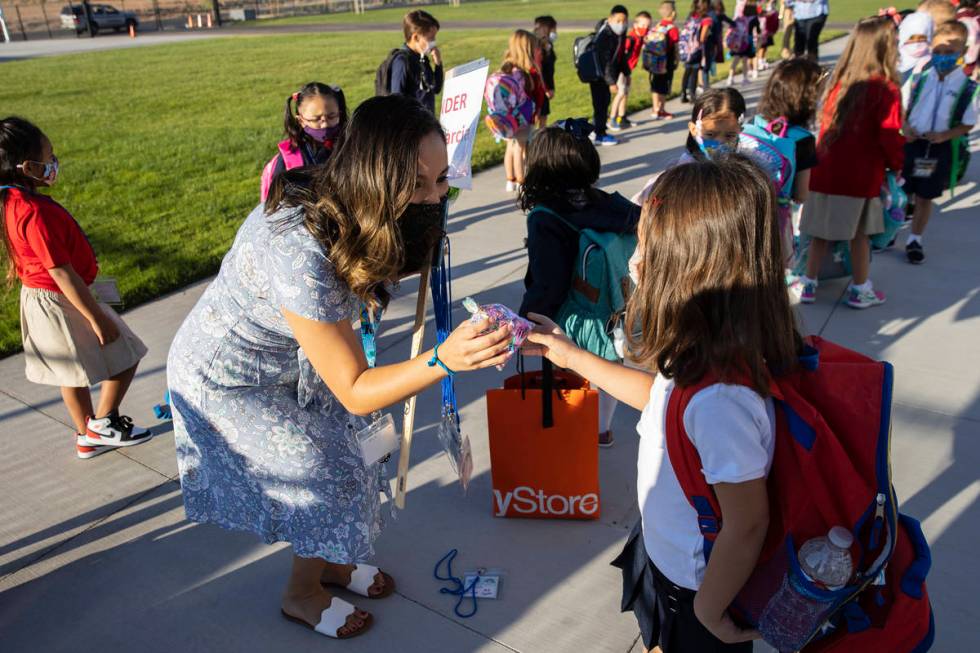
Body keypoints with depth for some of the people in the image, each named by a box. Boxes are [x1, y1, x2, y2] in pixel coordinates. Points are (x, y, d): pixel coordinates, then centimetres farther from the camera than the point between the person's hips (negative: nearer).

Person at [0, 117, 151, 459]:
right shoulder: (35, 212, -29)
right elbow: (61, 273, -27)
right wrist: (97, 318, -22)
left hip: (37, 299, 10)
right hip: (62, 303, -10)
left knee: (75, 373, 22)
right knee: (125, 356, 6)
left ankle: (87, 437, 36)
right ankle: (104, 423, 20)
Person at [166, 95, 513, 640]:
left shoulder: (348, 214, -19)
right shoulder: (302, 258, -43)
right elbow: (355, 391, -36)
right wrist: (443, 360, -48)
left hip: (283, 358, 7)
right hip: (230, 383, -7)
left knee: (333, 457, 14)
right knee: (328, 478, 3)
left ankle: (324, 560, 43)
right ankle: (304, 596, 31)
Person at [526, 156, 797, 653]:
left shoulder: (720, 397, -41)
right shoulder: (708, 353, -13)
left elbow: (747, 524, -31)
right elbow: (662, 395, 7)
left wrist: (711, 612, -14)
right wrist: (572, 357, 8)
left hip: (696, 588, -7)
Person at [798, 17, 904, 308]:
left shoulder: (839, 82, 4)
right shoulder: (886, 90, -12)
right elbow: (890, 138, -10)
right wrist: (898, 164, 7)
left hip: (824, 171, 4)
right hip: (861, 177, -4)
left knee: (821, 232, 13)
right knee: (859, 234, 11)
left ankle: (809, 284, 20)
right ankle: (860, 290, 23)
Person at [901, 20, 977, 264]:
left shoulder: (968, 86, -9)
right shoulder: (919, 77, -4)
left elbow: (967, 124, -3)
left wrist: (945, 135, -19)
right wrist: (905, 127, -12)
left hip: (940, 148, -1)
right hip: (910, 142, 1)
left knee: (925, 197, 10)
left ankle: (915, 240, 26)